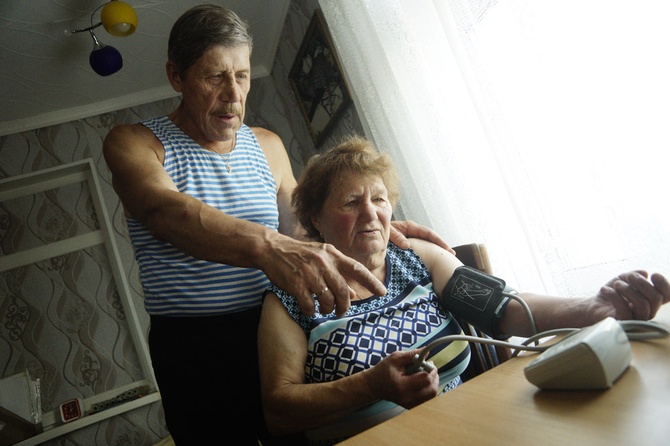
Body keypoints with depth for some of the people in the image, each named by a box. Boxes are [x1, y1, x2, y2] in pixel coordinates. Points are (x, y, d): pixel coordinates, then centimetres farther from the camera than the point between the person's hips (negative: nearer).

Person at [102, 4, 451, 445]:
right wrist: (266, 246, -43)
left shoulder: (268, 146, 10)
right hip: (194, 354, -3)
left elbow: (300, 229, 17)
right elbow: (165, 210, -27)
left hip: (274, 333, 4)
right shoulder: (133, 143, -5)